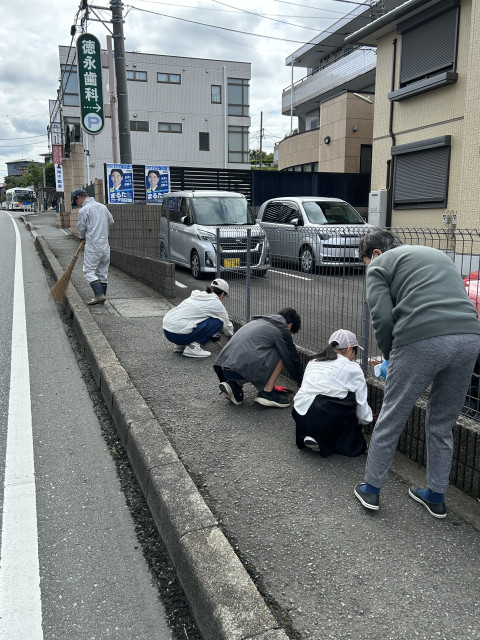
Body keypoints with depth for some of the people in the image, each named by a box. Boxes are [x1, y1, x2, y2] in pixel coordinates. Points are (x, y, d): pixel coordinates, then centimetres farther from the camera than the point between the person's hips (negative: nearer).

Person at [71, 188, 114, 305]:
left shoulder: (83, 210, -10)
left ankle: (99, 294, -15)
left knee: (89, 271, -3)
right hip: (105, 244, 7)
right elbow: (111, 221, 21)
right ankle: (102, 296, 15)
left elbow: (81, 228, -4)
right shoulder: (103, 206, 11)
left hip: (93, 245, -7)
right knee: (103, 271, 11)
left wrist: (83, 237, 17)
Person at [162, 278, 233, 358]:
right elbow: (227, 325, 16)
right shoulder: (216, 303, 1)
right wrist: (231, 334, 39)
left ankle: (181, 345, 17)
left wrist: (211, 334, 52)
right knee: (218, 321, 1)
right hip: (179, 334, -8)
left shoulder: (197, 296, 21)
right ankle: (194, 346, -6)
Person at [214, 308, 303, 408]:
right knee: (281, 354, 10)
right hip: (243, 368, -8)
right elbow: (293, 359, 17)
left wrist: (271, 384, 50)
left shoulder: (257, 321, 32)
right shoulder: (282, 330, 9)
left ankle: (235, 385, 12)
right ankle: (266, 393, 6)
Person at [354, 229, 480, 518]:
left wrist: (391, 356, 14)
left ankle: (371, 489, 25)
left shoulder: (380, 264, 12)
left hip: (423, 340, -6)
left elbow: (382, 318, -2)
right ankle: (436, 496, 32)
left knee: (392, 419, 11)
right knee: (443, 424, 21)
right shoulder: (437, 254, 32)